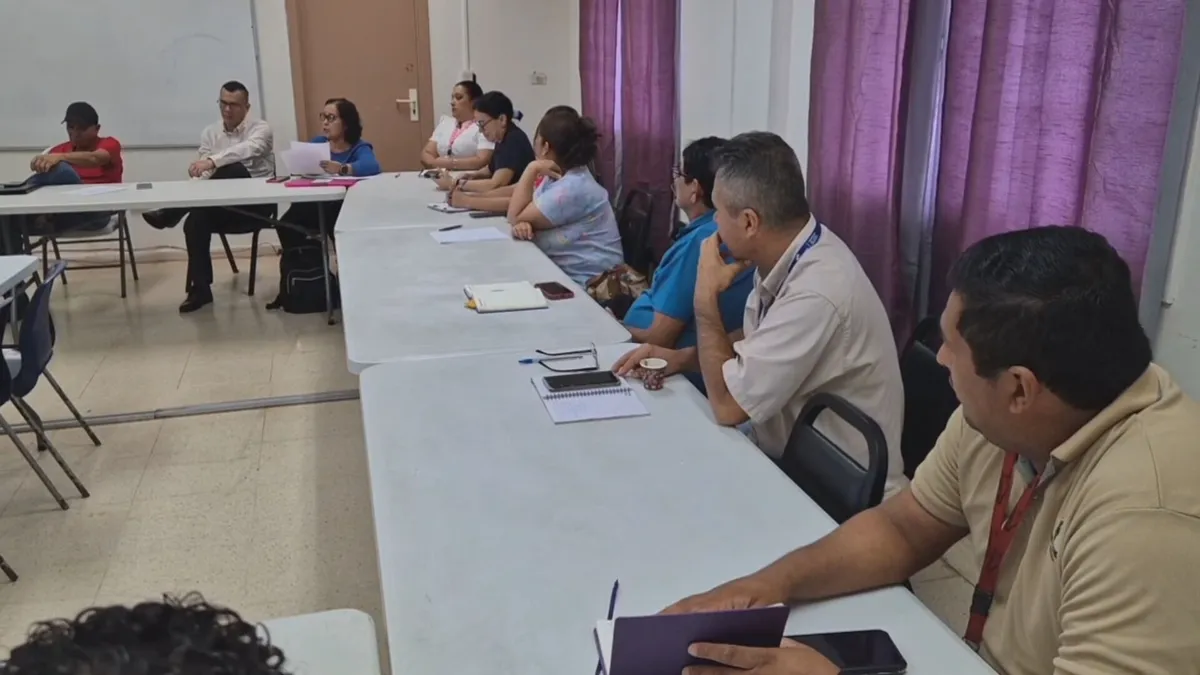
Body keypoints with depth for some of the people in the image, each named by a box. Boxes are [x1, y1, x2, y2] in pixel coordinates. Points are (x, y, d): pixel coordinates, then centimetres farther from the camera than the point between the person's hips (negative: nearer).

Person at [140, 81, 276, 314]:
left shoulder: (261, 129, -2)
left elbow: (246, 150, -27)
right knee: (196, 219, -30)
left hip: (257, 203, -4)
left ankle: (170, 214, -25)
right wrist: (200, 172, -23)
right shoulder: (209, 133, 12)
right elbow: (203, 174, 3)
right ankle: (200, 288, -18)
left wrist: (212, 161, -42)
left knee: (234, 170, -34)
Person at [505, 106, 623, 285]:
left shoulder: (571, 188, -21)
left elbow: (515, 217, -14)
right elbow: (519, 217, 4)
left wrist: (531, 169, -15)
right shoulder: (556, 175, 7)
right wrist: (524, 224, -18)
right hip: (561, 271, 8)